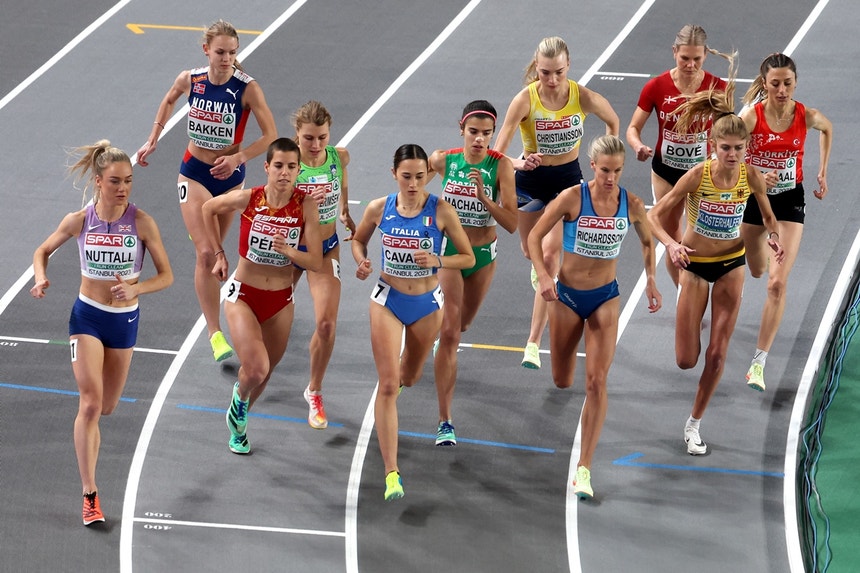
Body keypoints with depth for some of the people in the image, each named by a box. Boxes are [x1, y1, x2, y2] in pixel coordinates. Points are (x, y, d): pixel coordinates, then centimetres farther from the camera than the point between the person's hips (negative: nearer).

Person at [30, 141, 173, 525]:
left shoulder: (141, 222, -13)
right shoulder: (78, 221, -10)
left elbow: (166, 276, -8)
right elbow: (43, 251, 8)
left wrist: (136, 288, -26)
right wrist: (41, 279, -12)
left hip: (125, 320, 1)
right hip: (87, 316, -1)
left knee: (106, 407, 14)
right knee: (91, 402, -16)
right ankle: (89, 494, -14)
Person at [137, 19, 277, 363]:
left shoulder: (247, 88, -19)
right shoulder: (189, 80, -11)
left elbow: (271, 135, -16)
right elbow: (169, 101, 14)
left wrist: (238, 158, -28)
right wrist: (153, 140, 11)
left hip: (229, 176, 0)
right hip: (194, 173, 0)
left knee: (215, 248, 21)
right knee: (206, 254, -14)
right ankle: (214, 334, -14)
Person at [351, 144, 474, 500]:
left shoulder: (441, 211, -14)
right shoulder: (379, 209, -9)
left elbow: (468, 258, -7)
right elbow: (358, 240, 11)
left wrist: (437, 261, -25)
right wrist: (362, 263, -10)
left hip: (427, 304, 1)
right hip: (387, 300, -1)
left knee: (408, 377, 22)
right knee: (388, 385, -10)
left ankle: (397, 377, 64)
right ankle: (391, 472, -13)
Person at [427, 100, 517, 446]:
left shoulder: (500, 165, -15)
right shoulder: (444, 160, -11)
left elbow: (512, 223, -20)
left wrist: (484, 197, -31)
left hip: (483, 255, 2)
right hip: (448, 251, -2)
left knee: (461, 324, 25)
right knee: (449, 334, -13)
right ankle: (445, 421, -15)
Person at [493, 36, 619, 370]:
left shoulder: (583, 97, -19)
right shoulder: (525, 100, -23)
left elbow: (613, 122, 4)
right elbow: (497, 153, -25)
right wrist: (519, 164, -45)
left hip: (568, 179, -1)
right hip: (531, 179, 1)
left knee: (549, 256, -13)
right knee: (531, 252, 20)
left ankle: (534, 344, -11)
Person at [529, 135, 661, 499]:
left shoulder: (631, 204, -7)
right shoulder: (572, 198, -14)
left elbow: (647, 241, 13)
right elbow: (535, 237, -6)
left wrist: (651, 281, 3)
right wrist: (543, 275, -19)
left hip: (605, 297, 0)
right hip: (567, 295, 0)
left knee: (597, 380, -12)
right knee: (561, 383, 9)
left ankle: (584, 469, -11)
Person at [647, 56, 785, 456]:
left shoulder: (751, 176, -15)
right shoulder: (698, 175, -23)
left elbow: (767, 216, 4)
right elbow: (655, 215, -18)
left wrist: (773, 238, -18)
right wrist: (671, 245, -36)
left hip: (732, 265, 2)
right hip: (696, 264, -2)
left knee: (717, 354, 0)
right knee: (686, 361, -1)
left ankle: (694, 423, 19)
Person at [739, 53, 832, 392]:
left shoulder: (806, 116, -12)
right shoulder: (751, 116, -18)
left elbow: (827, 129, 12)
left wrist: (822, 172, 12)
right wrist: (758, 176, -39)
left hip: (789, 201, 0)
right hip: (753, 197, 0)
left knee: (777, 283, -13)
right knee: (756, 271, 22)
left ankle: (759, 363, -10)